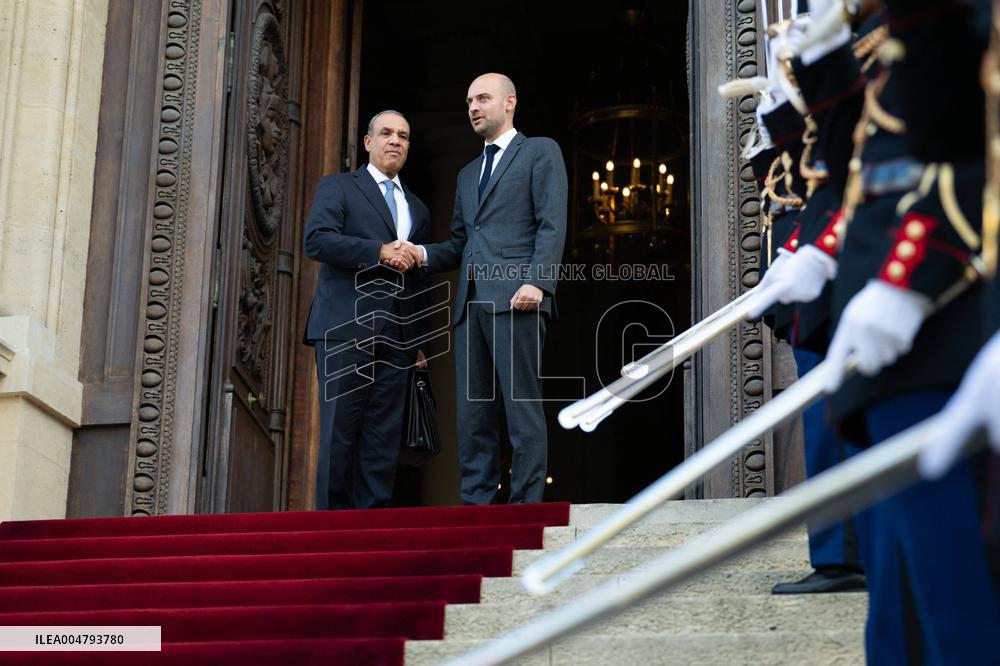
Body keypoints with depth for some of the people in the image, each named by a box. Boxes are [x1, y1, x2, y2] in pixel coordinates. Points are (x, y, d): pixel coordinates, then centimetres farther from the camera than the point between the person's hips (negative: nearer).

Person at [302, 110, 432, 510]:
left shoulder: (418, 209, 24)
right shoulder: (337, 187, 8)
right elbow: (316, 240, -9)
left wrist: (420, 342, 16)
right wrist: (379, 251, -15)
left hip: (396, 337, 5)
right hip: (346, 328, -5)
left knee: (384, 438, -1)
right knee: (340, 430, -7)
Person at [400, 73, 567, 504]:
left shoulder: (540, 152, 8)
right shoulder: (468, 173, 29)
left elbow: (552, 224, -4)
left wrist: (537, 281, -18)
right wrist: (425, 254, 5)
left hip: (515, 297, -7)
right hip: (471, 302, 7)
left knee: (522, 405, -10)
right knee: (473, 411, 3)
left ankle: (525, 506, -10)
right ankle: (476, 506, 5)